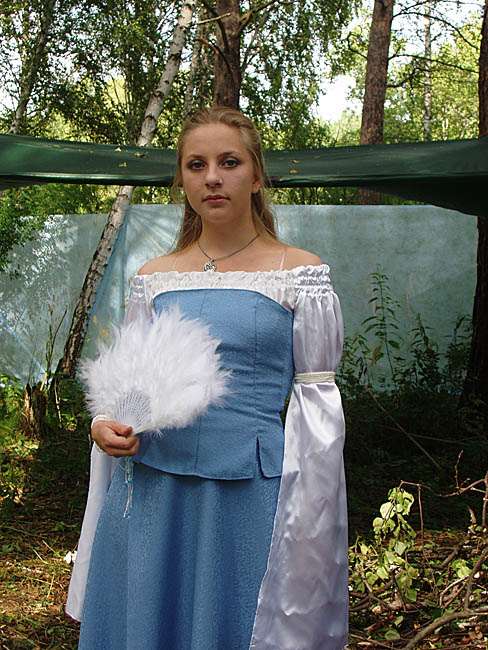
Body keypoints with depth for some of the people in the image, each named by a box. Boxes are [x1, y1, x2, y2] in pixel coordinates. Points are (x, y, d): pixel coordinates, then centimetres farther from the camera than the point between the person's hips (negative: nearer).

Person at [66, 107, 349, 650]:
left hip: (249, 497, -3)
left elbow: (316, 402, -2)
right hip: (150, 497, 3)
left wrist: (309, 531, -6)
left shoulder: (298, 274, -1)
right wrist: (105, 424, -5)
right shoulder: (153, 278, 8)